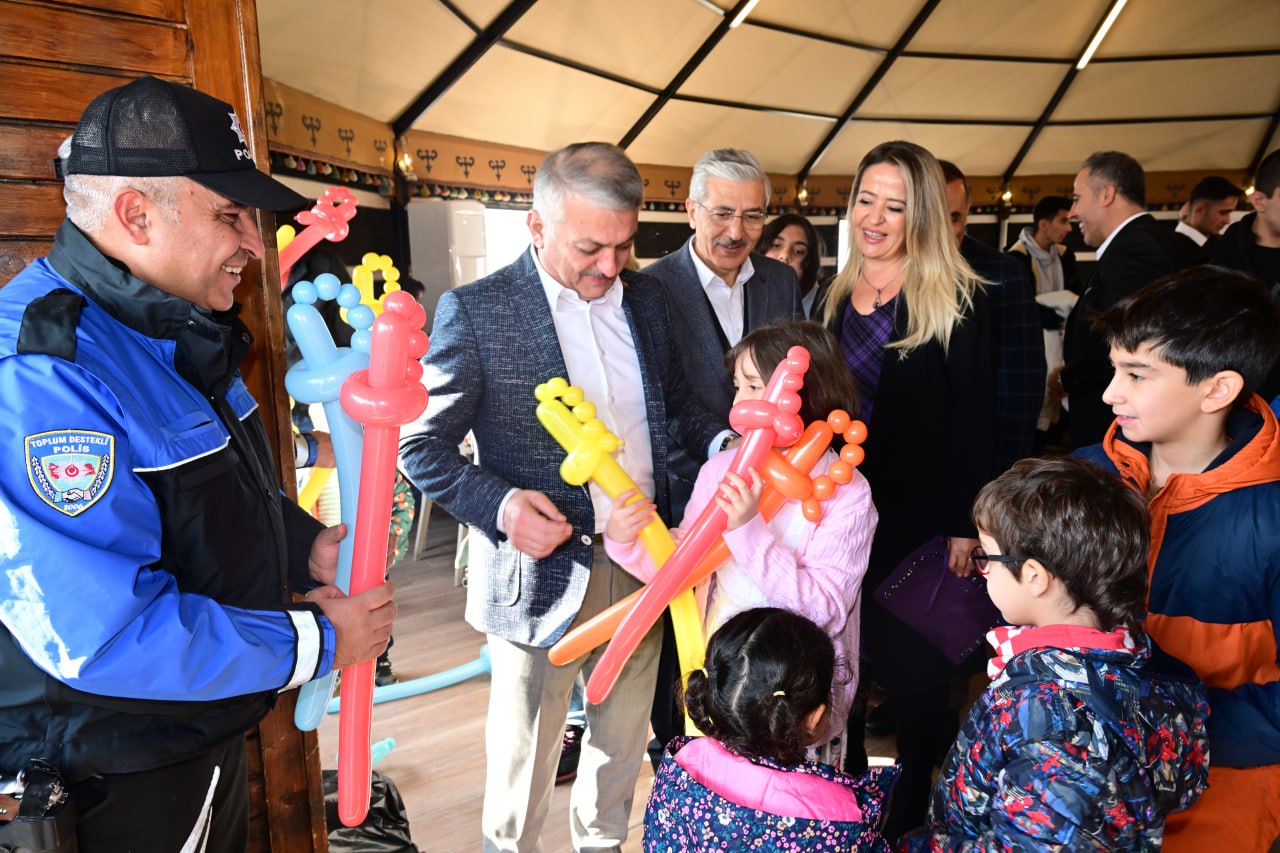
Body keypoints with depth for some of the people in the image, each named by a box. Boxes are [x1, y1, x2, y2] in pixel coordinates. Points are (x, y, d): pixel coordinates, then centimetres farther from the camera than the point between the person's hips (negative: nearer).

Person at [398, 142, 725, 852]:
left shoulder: (645, 298, 4)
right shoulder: (475, 310, -11)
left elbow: (676, 402, 15)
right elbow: (421, 447, -7)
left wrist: (724, 443, -5)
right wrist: (499, 504, -22)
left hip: (641, 562, 5)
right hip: (543, 568, -4)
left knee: (623, 738, 22)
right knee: (524, 754, 14)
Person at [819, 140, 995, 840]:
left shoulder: (959, 302, -8)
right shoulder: (835, 298, 6)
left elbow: (974, 422, -8)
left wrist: (963, 526, -12)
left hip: (920, 520, -4)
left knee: (916, 676, 9)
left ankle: (914, 810, 33)